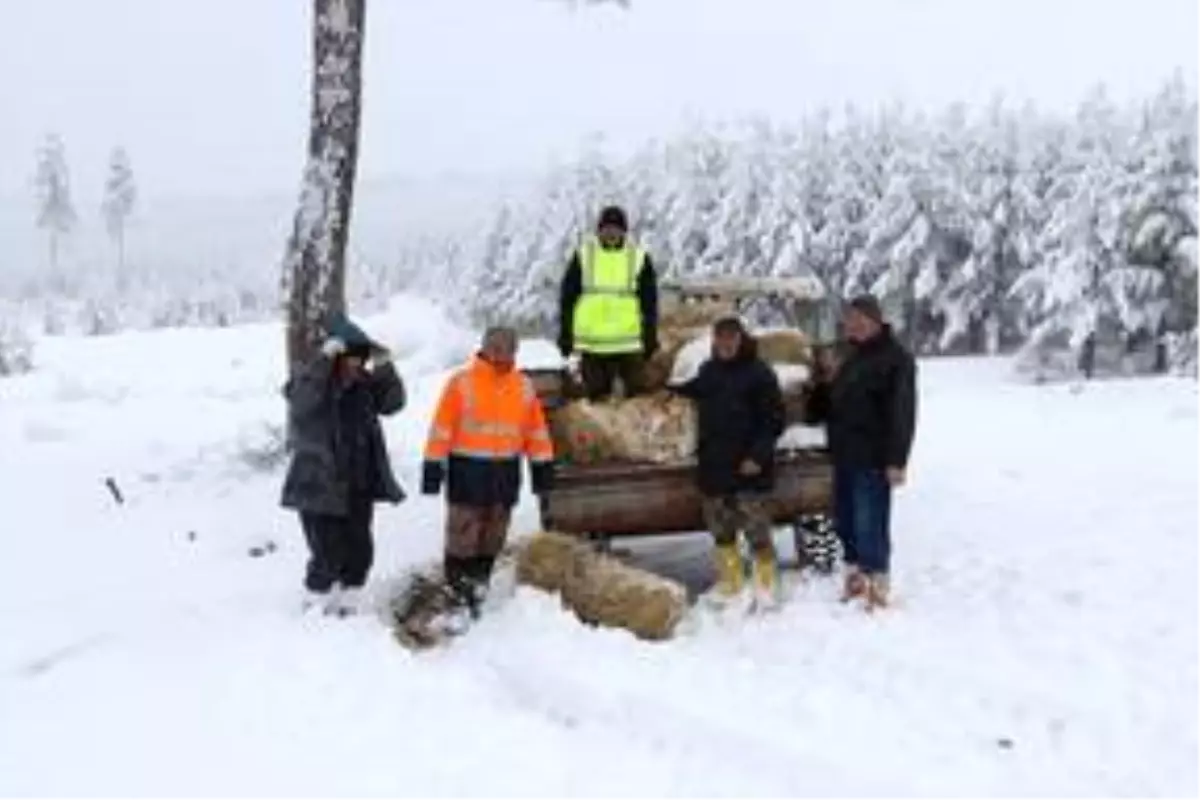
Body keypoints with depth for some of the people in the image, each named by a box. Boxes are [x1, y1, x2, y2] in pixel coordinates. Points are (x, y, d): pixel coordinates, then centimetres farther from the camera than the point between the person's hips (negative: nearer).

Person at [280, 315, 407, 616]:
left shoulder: (363, 383, 7)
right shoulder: (311, 381, -10)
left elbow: (393, 402, 3)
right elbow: (300, 396, -31)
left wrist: (385, 367, -11)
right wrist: (324, 359, -36)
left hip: (358, 488, 6)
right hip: (318, 487, -6)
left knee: (360, 552, 11)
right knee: (328, 557, -6)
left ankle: (346, 608, 28)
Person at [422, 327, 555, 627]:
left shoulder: (524, 386, 6)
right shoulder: (462, 382, -8)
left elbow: (536, 429, 13)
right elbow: (442, 427, -8)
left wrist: (543, 466, 12)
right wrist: (433, 465, -11)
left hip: (506, 472, 4)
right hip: (467, 469, -4)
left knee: (491, 540, 11)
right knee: (462, 538, -4)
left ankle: (477, 591, 25)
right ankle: (457, 599, 3)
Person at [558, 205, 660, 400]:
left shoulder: (639, 258, 4)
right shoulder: (583, 255, 4)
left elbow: (649, 303, 9)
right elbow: (567, 298, 7)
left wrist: (650, 338, 5)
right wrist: (565, 335, 4)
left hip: (630, 344, 0)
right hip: (592, 343, 0)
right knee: (595, 398, 7)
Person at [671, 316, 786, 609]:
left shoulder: (759, 373, -6)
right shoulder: (708, 371, 11)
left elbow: (774, 420, -8)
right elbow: (693, 391, 33)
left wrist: (759, 455, -17)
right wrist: (669, 392, 16)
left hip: (748, 468, -6)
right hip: (713, 466, 6)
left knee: (757, 530, -6)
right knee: (721, 531, 12)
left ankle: (767, 584, 7)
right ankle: (729, 584, 24)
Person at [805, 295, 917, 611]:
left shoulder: (895, 357, -9)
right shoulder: (853, 356, 17)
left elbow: (902, 412, -16)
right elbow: (838, 403, 26)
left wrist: (896, 459, -23)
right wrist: (827, 382, 4)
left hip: (872, 459, -9)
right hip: (845, 455, 9)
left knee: (869, 525, -7)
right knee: (845, 521, 14)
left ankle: (876, 587, 3)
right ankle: (856, 578, 27)